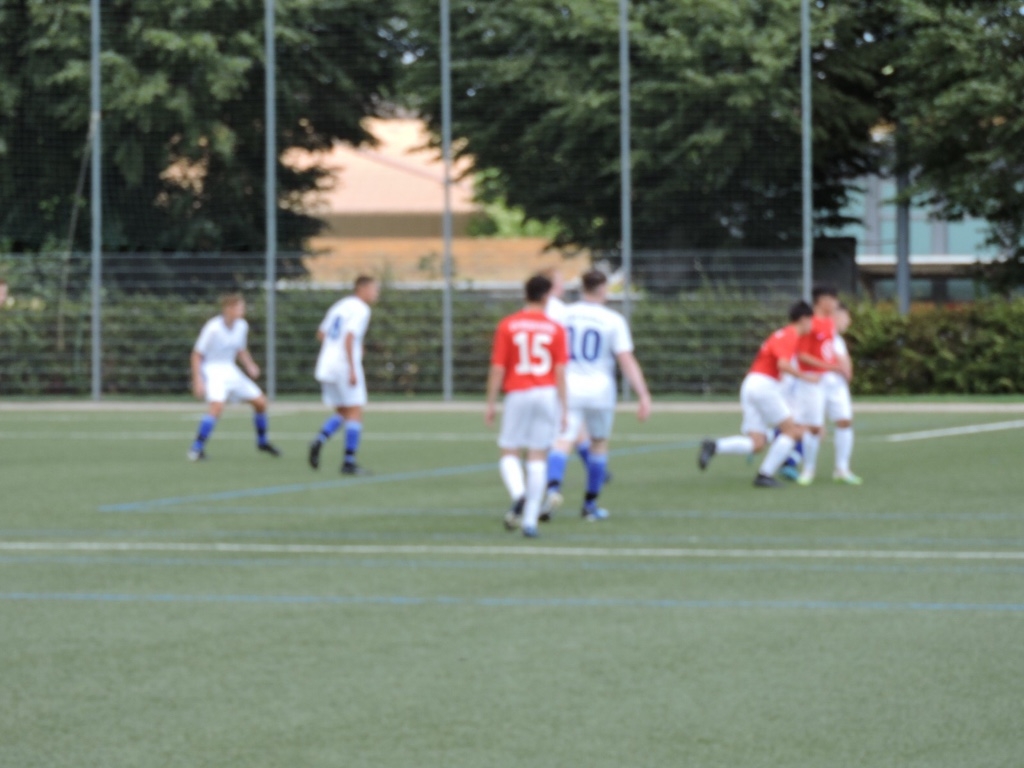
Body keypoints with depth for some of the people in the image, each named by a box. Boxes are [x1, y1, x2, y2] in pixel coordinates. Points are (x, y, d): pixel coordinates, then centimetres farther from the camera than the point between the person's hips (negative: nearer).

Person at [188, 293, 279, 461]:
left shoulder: (242, 326, 1)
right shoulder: (213, 328, -19)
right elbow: (197, 355, -14)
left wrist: (250, 365, -2)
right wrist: (197, 381, -22)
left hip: (230, 370, 7)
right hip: (212, 370, -7)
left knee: (260, 401, 5)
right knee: (217, 406, -31)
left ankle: (262, 442, 26)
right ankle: (197, 448, -23)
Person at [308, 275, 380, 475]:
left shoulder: (339, 306, 17)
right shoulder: (360, 309, -9)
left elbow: (321, 333, 23)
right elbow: (349, 338, -20)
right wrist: (352, 369, -21)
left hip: (326, 366, 8)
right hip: (345, 366, -8)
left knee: (341, 413, 15)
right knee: (355, 413, -1)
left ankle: (320, 440, -11)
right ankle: (349, 462, -6)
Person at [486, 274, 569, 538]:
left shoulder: (507, 326, -1)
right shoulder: (556, 329, 0)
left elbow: (498, 369, -3)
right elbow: (560, 372, -3)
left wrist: (491, 404, 4)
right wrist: (563, 409, 1)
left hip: (518, 395, -1)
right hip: (548, 395, 1)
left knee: (509, 454, 8)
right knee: (538, 458, 6)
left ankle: (519, 495, -21)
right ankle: (531, 519, 4)